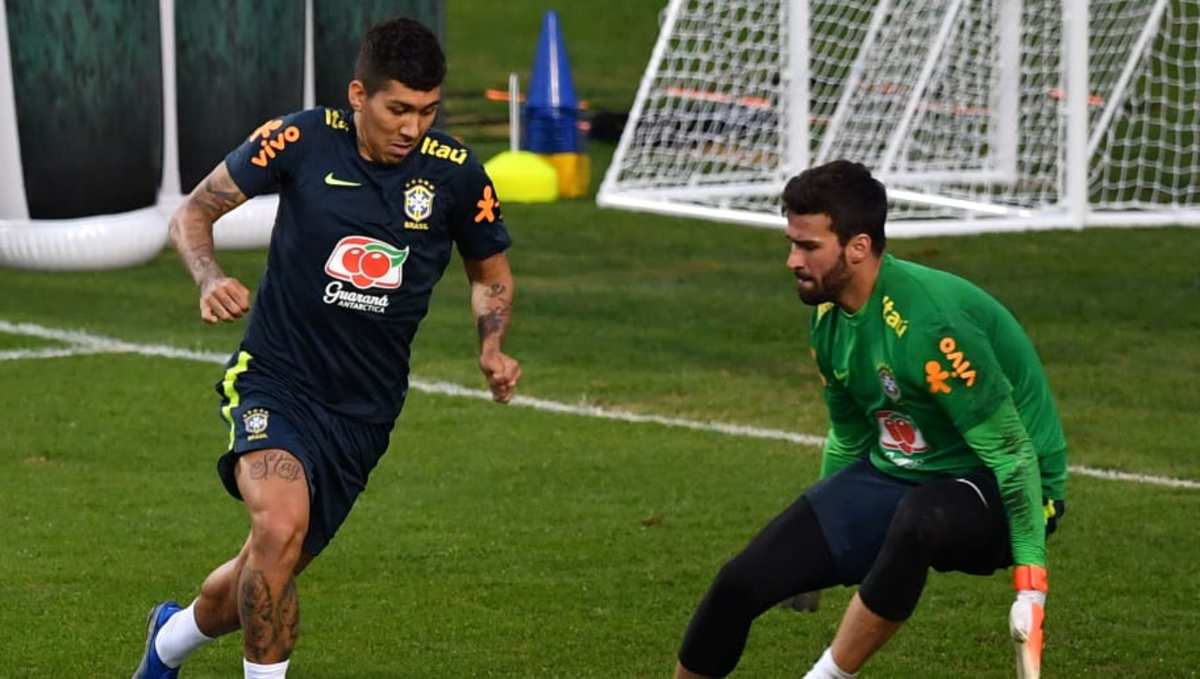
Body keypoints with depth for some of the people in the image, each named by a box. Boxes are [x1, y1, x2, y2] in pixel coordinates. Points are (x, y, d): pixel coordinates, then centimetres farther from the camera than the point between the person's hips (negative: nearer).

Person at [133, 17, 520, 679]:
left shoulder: (455, 173, -5)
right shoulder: (301, 140, -11)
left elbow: (490, 273, 13)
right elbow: (192, 213, 0)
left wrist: (492, 349, -6)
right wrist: (210, 279, -20)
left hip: (363, 410, 3)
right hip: (275, 382, -3)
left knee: (262, 580, 10)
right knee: (280, 530, -31)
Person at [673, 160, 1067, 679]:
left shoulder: (930, 323, -27)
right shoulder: (830, 320, 0)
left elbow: (1013, 451, -24)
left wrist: (1030, 583, -27)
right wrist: (811, 548, 29)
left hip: (994, 493, -8)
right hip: (891, 477, 8)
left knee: (916, 519, -42)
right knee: (742, 582, -7)